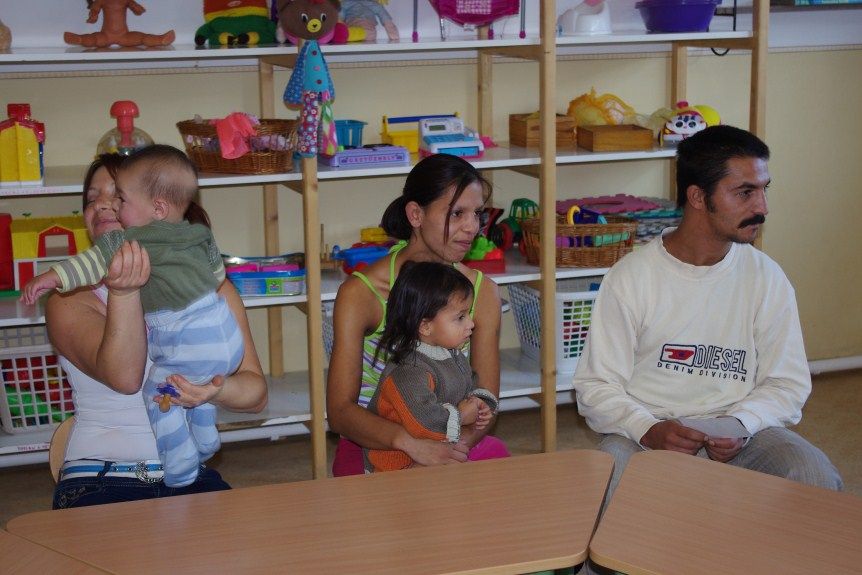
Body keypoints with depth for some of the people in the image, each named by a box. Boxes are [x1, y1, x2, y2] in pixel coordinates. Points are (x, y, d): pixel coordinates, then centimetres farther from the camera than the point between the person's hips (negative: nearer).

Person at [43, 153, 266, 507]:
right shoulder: (71, 300, 0)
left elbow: (256, 393, 3)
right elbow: (124, 378, -18)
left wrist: (218, 391, -21)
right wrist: (124, 291, -34)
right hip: (98, 482, -2)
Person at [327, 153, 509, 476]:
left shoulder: (482, 292, 1)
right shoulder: (361, 294, -11)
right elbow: (340, 410, -17)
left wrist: (460, 443, -24)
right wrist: (413, 445, -34)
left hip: (455, 446, 5)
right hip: (374, 446, -4)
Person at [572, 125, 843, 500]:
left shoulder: (767, 279, 3)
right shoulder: (630, 277, -4)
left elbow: (787, 383, 6)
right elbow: (596, 385, -3)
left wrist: (740, 424, -15)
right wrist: (649, 430, -22)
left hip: (737, 436, 3)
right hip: (645, 432, -2)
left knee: (816, 477, -24)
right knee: (607, 483, -34)